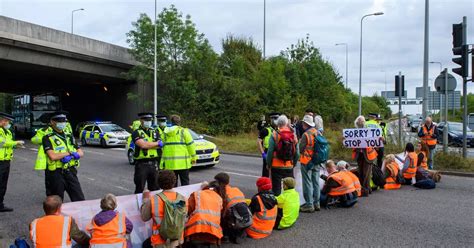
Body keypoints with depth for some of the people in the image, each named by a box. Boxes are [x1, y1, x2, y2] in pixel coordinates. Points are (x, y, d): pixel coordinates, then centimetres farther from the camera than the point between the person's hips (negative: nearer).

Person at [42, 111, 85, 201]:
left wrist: (71, 156, -12)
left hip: (70, 171, 4)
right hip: (56, 173, -4)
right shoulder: (48, 138, -4)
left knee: (80, 200, 2)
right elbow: (52, 156, -19)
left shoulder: (69, 136, 13)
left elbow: (81, 153, 8)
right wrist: (70, 153, -11)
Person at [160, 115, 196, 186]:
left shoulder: (165, 133, 7)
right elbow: (190, 145, -6)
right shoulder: (183, 131, -5)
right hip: (182, 162, -3)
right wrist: (193, 157, 3)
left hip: (169, 163, 4)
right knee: (185, 182, 6)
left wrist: (162, 162, 12)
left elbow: (162, 147, 6)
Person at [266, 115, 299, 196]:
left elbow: (270, 152, -11)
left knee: (276, 189, 6)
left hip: (276, 166, -3)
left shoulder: (274, 135, -10)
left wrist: (268, 164, 2)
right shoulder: (293, 135, 0)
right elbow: (297, 153, 4)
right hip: (289, 167, 3)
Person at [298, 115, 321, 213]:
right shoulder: (318, 133, 5)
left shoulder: (306, 134, -18)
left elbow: (301, 149, -14)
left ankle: (309, 205, 3)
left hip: (307, 162, -7)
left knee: (307, 183, 0)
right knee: (316, 182, 14)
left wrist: (300, 141, 4)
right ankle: (316, 203, 22)